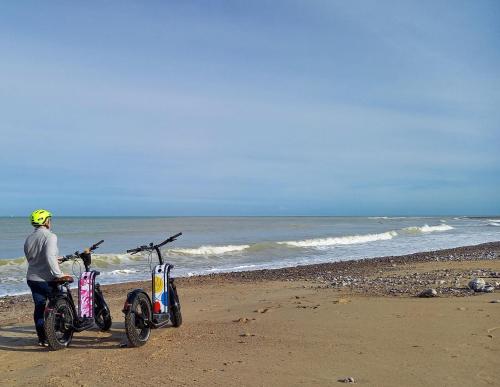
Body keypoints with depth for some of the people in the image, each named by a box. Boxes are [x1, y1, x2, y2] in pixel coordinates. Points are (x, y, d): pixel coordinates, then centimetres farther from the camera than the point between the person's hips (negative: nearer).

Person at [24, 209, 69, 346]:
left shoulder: (29, 238, 8)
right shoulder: (50, 236, -15)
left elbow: (30, 258, 17)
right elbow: (50, 257, -28)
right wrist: (59, 274, -27)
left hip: (32, 278, 7)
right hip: (47, 279, -6)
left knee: (39, 307, 12)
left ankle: (42, 339, 17)